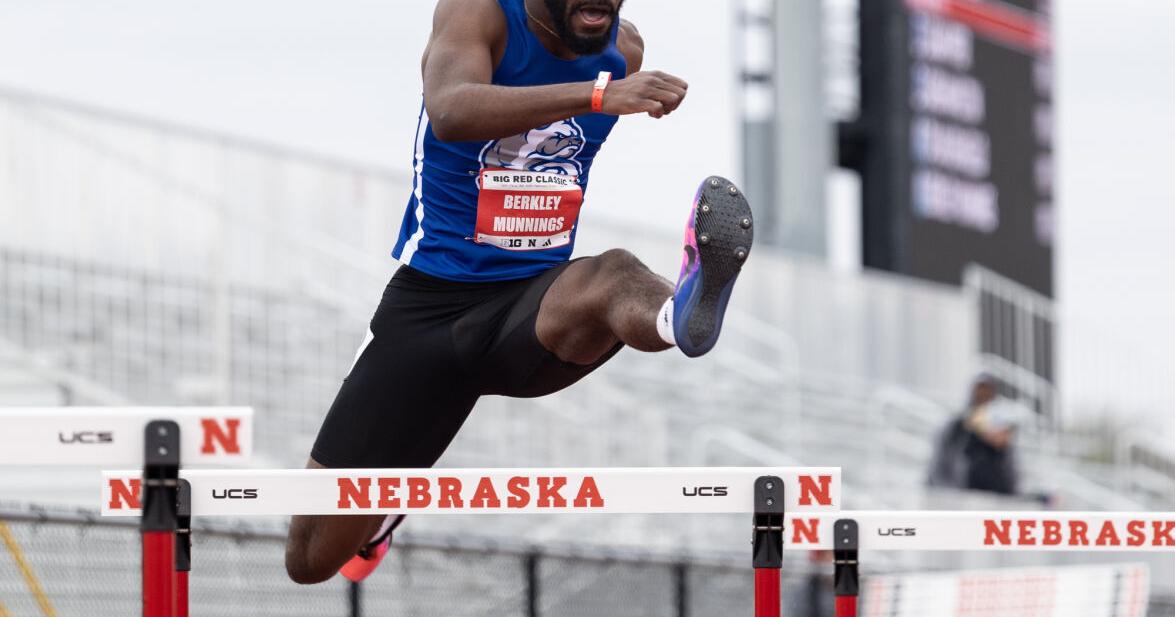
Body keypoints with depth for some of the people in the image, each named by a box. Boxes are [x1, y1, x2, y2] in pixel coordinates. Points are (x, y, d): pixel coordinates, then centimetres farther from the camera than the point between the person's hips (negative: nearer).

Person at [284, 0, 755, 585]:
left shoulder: (625, 48, 2)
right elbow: (451, 113, -39)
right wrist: (598, 93, -48)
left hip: (537, 298, 2)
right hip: (429, 305, -2)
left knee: (614, 275, -37)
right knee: (311, 559, 3)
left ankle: (686, 310, -72)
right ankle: (387, 509, 38)